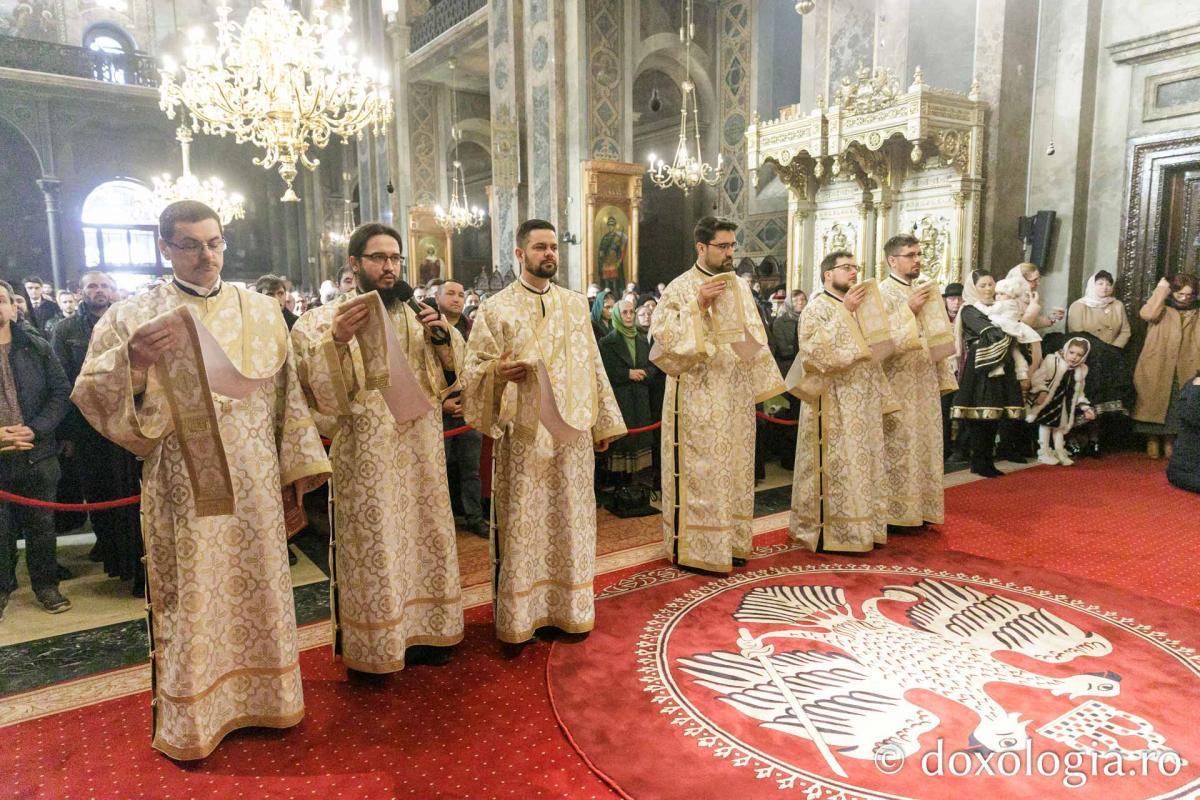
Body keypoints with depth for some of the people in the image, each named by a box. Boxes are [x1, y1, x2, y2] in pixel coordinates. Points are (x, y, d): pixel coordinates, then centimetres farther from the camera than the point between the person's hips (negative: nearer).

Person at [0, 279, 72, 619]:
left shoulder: (36, 347, 4)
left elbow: (61, 391, 1)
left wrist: (34, 429, -13)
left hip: (38, 454, 1)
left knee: (41, 525, 11)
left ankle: (46, 584, 25)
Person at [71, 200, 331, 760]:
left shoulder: (261, 311, 6)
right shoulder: (134, 316, -1)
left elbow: (286, 394, 8)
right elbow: (90, 395, -7)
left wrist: (298, 464, 7)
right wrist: (133, 362, -27)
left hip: (253, 483, 3)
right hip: (183, 485, -2)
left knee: (256, 586, 12)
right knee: (191, 599, 6)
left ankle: (260, 697, 31)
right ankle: (188, 717, 25)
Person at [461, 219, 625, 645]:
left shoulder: (576, 304, 11)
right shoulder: (495, 308, -1)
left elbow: (592, 366, 12)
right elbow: (473, 371, -3)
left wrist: (604, 421, 10)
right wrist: (498, 373, -24)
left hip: (572, 433, 4)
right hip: (522, 435, -3)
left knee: (570, 522, 10)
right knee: (522, 525, 2)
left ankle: (569, 609, 25)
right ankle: (519, 617, 17)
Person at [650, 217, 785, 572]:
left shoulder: (739, 286, 12)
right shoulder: (681, 287, -7)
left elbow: (755, 337, 17)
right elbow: (661, 332, -16)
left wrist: (764, 383, 12)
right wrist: (698, 306, -22)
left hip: (736, 395, 7)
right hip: (698, 397, -6)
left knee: (734, 467, 11)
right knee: (700, 469, -3)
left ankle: (729, 540, 23)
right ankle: (696, 547, 7)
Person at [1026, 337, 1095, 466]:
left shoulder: (1081, 370, 1)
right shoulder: (1051, 360, -19)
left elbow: (1078, 393, 10)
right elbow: (1037, 378, -23)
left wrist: (1085, 407, 3)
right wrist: (1041, 391, -36)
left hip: (1064, 404, 6)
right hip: (1048, 401, -6)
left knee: (1060, 425, 15)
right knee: (1046, 424, 0)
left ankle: (1059, 452, 26)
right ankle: (1044, 453, 9)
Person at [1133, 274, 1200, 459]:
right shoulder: (1162, 310, 4)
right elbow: (1147, 314, -21)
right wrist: (1161, 289, -10)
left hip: (1184, 372, 3)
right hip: (1156, 369, -3)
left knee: (1176, 408, 5)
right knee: (1153, 404, 0)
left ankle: (1169, 441, 18)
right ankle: (1152, 440, 12)